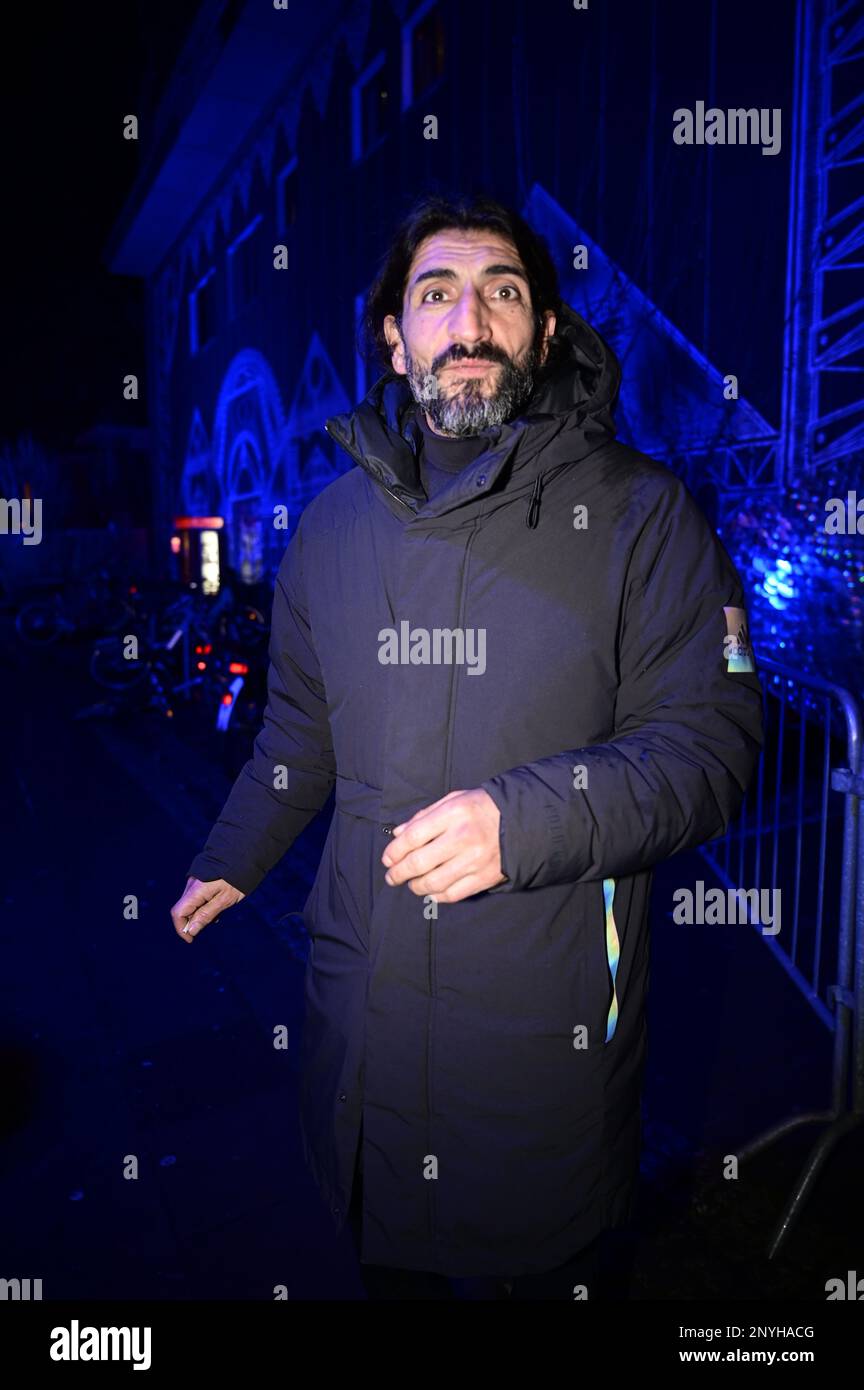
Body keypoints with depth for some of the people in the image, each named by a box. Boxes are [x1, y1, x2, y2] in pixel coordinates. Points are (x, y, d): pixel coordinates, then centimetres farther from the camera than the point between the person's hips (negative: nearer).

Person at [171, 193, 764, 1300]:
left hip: (550, 1002, -3)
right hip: (362, 981, 4)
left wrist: (522, 817, -26)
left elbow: (711, 741, -12)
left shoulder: (637, 512, -9)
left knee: (532, 1258, 18)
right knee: (384, 1247, 23)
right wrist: (229, 864, 18)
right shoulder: (333, 522, 4)